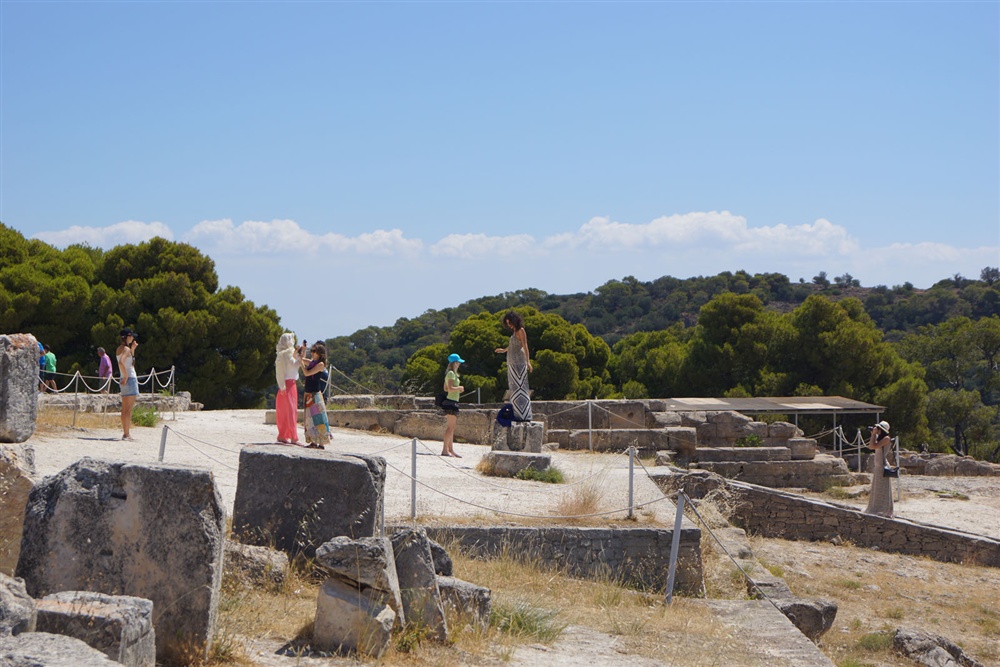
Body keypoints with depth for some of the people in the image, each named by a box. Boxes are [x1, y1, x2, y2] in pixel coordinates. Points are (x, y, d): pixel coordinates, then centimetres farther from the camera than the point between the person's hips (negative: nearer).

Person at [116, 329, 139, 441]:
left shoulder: (120, 349, 15)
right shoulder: (126, 348, -13)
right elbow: (121, 363, -29)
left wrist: (132, 349, 19)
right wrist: (126, 376, -22)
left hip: (125, 380, 10)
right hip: (130, 379, -10)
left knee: (125, 408, 12)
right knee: (128, 409, -9)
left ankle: (126, 432, 16)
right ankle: (127, 434, -10)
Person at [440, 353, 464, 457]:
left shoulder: (450, 373, 17)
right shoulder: (451, 373, -13)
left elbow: (446, 389, 20)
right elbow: (450, 388, -23)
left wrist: (457, 389, 12)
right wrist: (459, 388, -8)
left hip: (450, 402, 10)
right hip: (452, 402, -10)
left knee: (451, 427, 12)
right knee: (450, 427, -9)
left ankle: (451, 449, 15)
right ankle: (445, 450, -10)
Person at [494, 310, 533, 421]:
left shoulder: (520, 331, -10)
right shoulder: (514, 332, 16)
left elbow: (525, 347, -19)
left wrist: (528, 362, -27)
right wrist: (504, 350, 47)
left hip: (518, 363, -9)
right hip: (512, 363, 9)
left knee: (519, 387, -11)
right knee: (514, 388, 8)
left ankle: (524, 416, -13)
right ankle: (517, 414, 10)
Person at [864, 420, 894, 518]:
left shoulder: (886, 439, -13)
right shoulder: (880, 438, 15)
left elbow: (874, 446, -21)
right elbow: (870, 446, 16)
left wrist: (874, 434, -12)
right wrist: (873, 435, 11)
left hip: (882, 466, -10)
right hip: (877, 466, 10)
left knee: (881, 489, -8)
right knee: (876, 490, 13)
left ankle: (883, 511, -6)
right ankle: (877, 510, 19)